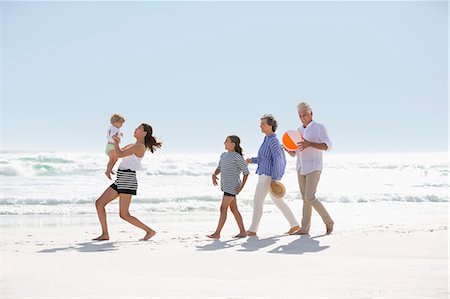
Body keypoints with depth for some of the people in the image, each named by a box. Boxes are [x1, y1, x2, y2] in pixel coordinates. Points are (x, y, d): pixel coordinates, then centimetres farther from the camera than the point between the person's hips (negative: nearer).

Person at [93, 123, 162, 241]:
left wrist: (116, 142, -2)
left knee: (124, 215, -10)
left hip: (128, 180, -10)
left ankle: (149, 231, 1)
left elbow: (119, 154, -18)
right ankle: (105, 234, 6)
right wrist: (117, 142, 10)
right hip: (120, 180, 10)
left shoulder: (139, 146, -11)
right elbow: (120, 153, 27)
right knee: (99, 203, 5)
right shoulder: (134, 146, 18)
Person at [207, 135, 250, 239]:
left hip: (232, 187, -8)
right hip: (226, 186, 8)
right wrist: (214, 175, -2)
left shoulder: (238, 157, -11)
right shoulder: (223, 155, 12)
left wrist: (242, 186, -14)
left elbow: (246, 172, -7)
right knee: (234, 209, 10)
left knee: (223, 209, -9)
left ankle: (217, 233, -7)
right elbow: (219, 168, 19)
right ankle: (242, 231, 16)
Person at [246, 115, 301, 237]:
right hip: (265, 174, 10)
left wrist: (274, 179, -23)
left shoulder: (273, 141, -15)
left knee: (258, 201, -6)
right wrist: (252, 160, 11)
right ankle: (294, 224, 18)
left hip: (268, 175, -10)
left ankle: (252, 230, 0)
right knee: (278, 201, 13)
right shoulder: (268, 140, 15)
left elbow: (277, 160, -20)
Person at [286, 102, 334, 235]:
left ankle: (328, 221, 1)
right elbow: (294, 153, 15)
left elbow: (328, 146, -17)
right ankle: (305, 228, 4)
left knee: (310, 197, -15)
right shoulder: (299, 131, 15)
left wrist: (309, 144, -28)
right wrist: (287, 149, -9)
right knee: (305, 199, 5)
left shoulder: (319, 127, -4)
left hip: (314, 167, -7)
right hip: (301, 168, 7)